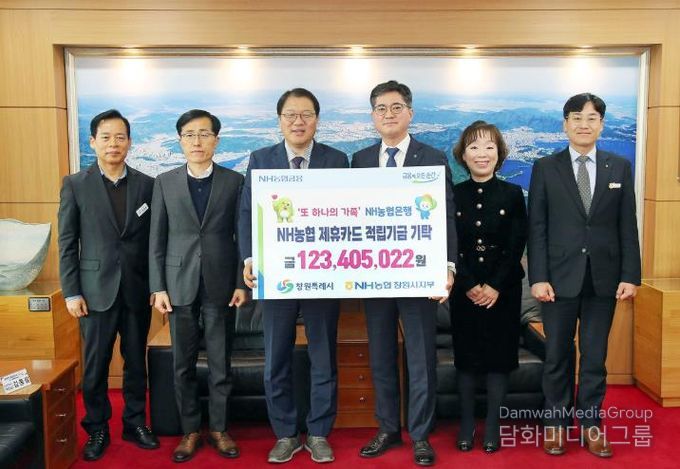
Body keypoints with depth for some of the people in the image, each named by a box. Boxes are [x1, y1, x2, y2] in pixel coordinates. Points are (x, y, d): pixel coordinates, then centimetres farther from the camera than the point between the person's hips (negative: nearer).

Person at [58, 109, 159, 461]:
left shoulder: (147, 185, 3)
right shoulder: (75, 185, 1)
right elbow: (67, 243, 0)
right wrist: (71, 292, -4)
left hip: (137, 291, 1)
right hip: (96, 291, -1)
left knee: (136, 362, 12)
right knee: (94, 366, 8)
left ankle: (135, 423, 28)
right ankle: (97, 430, 26)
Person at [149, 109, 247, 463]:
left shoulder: (234, 181, 2)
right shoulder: (165, 182, 5)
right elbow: (157, 240, 4)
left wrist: (241, 283, -3)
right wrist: (158, 287, -2)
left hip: (221, 284, -1)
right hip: (180, 284, 1)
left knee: (221, 362, 7)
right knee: (183, 363, 9)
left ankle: (219, 428, 23)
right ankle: (190, 431, 23)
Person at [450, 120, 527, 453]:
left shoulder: (513, 194, 0)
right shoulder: (453, 194, 0)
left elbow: (517, 246, -4)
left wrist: (495, 286, -12)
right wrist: (470, 286, -11)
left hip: (503, 289, 0)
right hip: (464, 290, 1)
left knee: (498, 356, 6)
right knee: (466, 356, 7)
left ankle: (493, 426, 19)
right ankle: (466, 425, 20)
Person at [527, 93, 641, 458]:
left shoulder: (620, 168, 6)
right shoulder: (545, 168, 1)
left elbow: (627, 227, 5)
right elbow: (537, 227, -3)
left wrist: (630, 275, -2)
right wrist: (538, 277, -9)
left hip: (603, 278, 2)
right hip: (560, 277, -1)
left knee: (595, 356, 10)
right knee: (557, 356, 8)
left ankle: (590, 423, 24)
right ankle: (555, 423, 23)